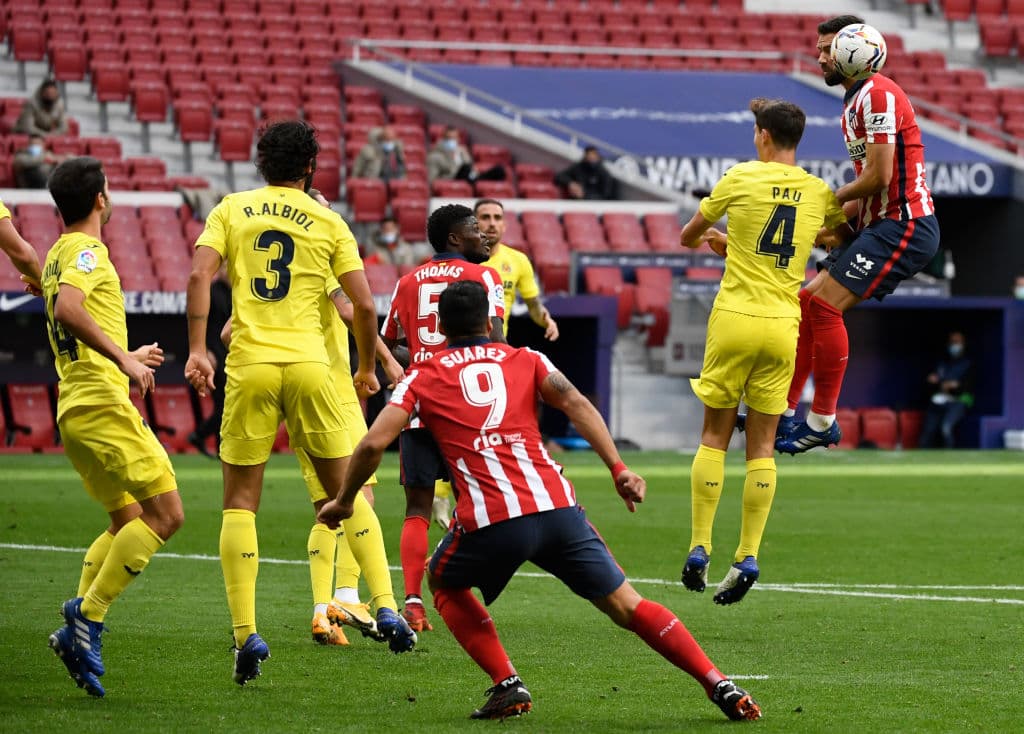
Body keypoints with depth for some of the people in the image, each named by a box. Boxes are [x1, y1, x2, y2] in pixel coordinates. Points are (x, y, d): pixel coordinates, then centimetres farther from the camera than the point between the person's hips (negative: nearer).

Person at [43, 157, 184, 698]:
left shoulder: (57, 256, 20)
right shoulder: (87, 251, -8)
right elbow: (68, 310, -28)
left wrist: (127, 358, 44)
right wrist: (123, 359, -30)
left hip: (75, 408, 10)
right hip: (103, 404, -10)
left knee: (126, 520, 16)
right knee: (165, 513, -11)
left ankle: (78, 629, 4)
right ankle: (88, 617, -15)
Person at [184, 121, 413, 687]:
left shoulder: (230, 210, 8)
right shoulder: (329, 223, 8)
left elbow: (199, 275, -6)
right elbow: (363, 305, 5)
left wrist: (196, 351, -5)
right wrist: (366, 369, 19)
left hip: (248, 366, 0)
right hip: (309, 364, 0)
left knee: (239, 504, 4)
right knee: (344, 492, 14)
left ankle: (245, 633, -9)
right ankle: (385, 608, 9)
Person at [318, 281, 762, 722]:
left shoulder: (422, 378, 17)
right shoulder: (525, 360, 22)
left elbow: (373, 444, 7)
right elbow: (577, 405, 6)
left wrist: (343, 502, 21)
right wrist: (618, 470, 0)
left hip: (490, 520, -2)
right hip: (556, 506, 2)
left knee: (445, 584, 28)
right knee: (626, 605, 8)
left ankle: (508, 686, 12)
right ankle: (720, 686, -3)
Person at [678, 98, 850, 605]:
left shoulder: (742, 178, -3)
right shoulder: (820, 193, 6)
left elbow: (688, 236, 9)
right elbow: (846, 231, 29)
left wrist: (705, 237, 35)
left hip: (735, 318, -2)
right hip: (783, 327, 2)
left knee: (714, 435, 6)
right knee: (762, 445, 6)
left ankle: (699, 548, 1)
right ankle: (748, 556, 0)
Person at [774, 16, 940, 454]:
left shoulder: (878, 94, -14)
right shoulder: (853, 102, 17)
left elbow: (879, 178, -20)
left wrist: (831, 200, -4)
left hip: (904, 225, -10)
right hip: (879, 225, 10)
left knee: (825, 304, -18)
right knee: (806, 301, 8)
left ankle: (822, 422, -12)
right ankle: (784, 413, 12)